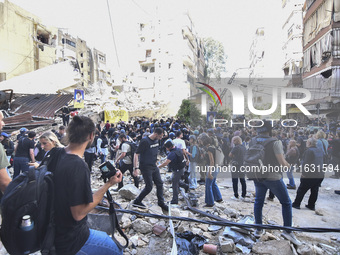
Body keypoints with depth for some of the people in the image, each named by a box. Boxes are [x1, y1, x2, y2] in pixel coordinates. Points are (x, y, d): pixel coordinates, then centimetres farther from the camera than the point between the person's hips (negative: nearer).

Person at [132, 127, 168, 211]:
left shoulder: (156, 141, 5)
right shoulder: (145, 141, -19)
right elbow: (136, 154, -19)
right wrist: (136, 168, -24)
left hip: (154, 166, 8)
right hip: (146, 167, -8)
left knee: (160, 184, 9)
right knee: (149, 187, -3)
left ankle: (161, 202, 23)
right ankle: (137, 201, 16)